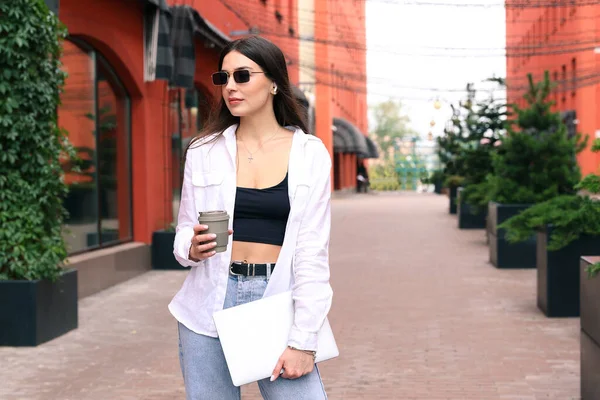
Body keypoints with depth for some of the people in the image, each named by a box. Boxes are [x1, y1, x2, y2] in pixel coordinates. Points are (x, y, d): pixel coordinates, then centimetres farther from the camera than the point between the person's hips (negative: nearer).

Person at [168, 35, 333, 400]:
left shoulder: (309, 154, -1)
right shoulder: (204, 151, 4)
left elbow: (313, 252, -5)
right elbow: (184, 233, 10)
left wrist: (303, 339, -10)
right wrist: (192, 248, -14)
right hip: (211, 304, 2)